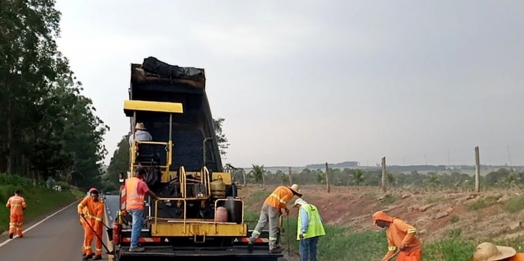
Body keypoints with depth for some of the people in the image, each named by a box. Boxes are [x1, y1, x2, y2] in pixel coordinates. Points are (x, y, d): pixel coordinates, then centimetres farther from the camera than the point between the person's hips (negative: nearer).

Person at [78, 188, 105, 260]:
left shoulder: (100, 204, -22)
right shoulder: (87, 199, -12)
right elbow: (80, 205, -27)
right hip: (89, 220, 4)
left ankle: (98, 254, 7)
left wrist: (96, 228, -29)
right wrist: (80, 211, -49)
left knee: (98, 237, -2)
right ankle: (88, 253, 9)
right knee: (87, 236, 1)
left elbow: (98, 217, -25)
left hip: (97, 221, -4)